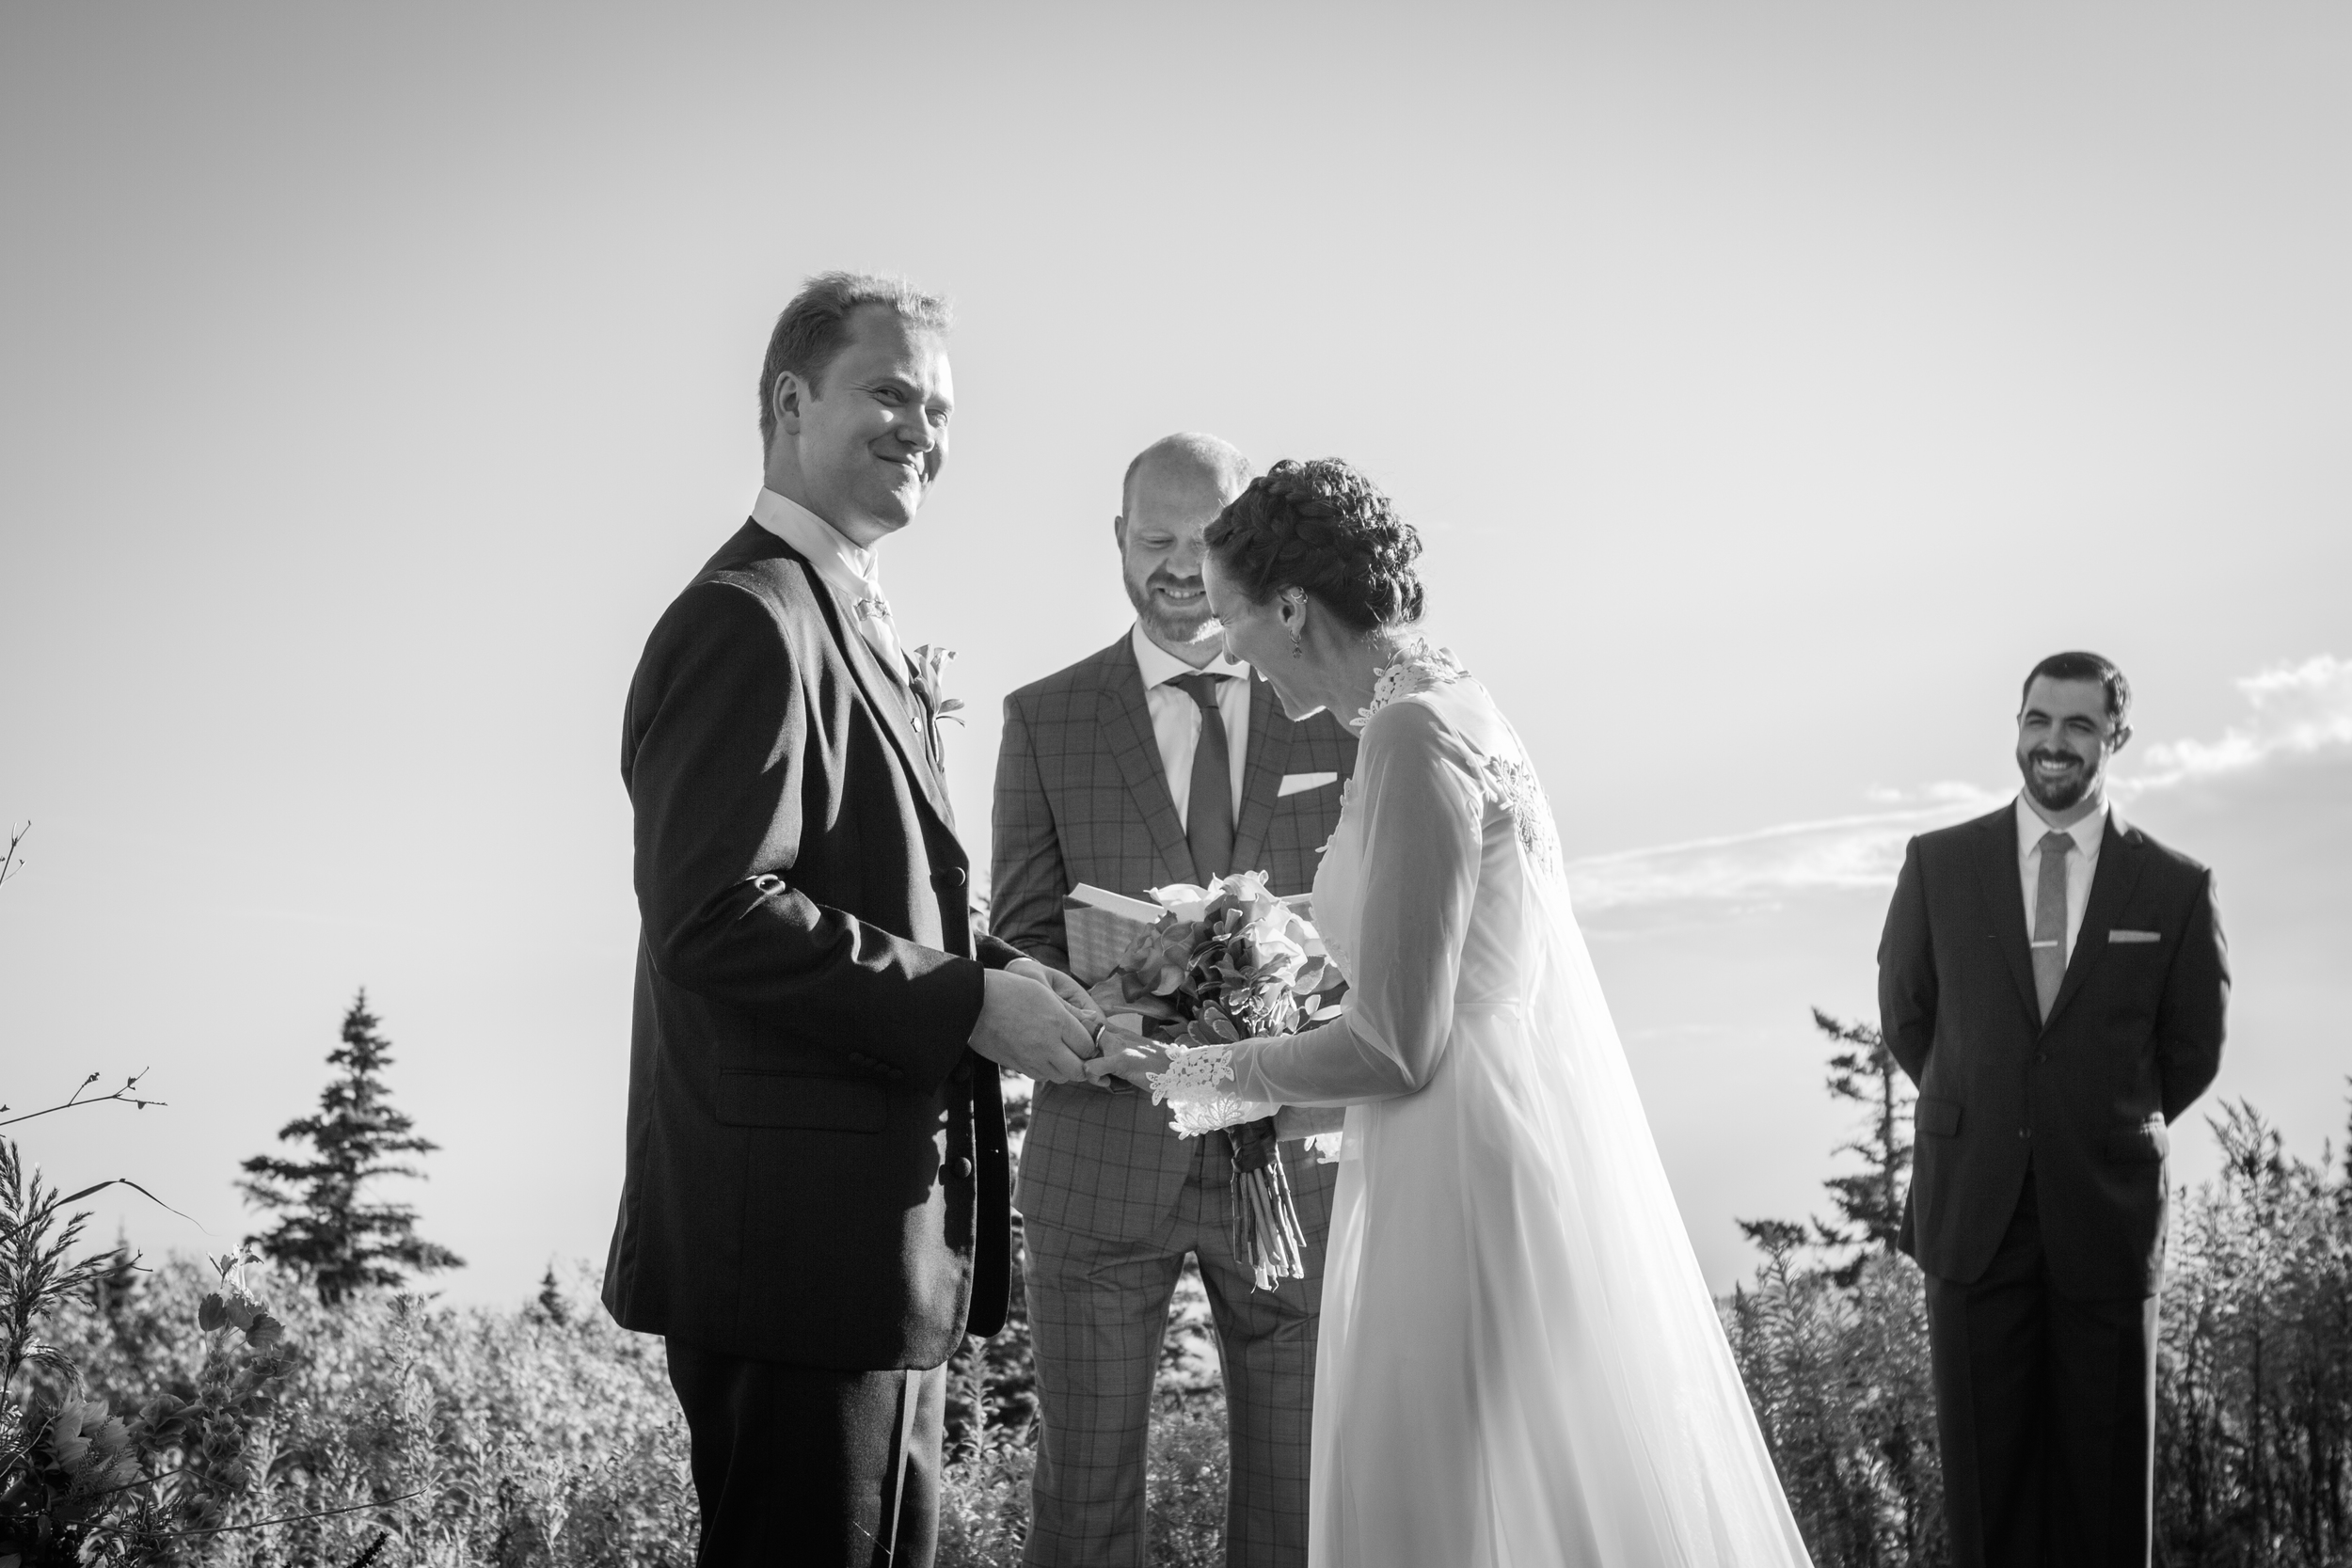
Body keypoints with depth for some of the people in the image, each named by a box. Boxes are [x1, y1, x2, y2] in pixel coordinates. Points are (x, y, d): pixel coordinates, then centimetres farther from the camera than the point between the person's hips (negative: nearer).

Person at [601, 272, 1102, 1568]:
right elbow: (715, 916, -23)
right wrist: (966, 1003, -19)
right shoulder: (749, 621, -14)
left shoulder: (853, 627, 19)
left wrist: (1012, 975, 6)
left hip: (883, 1242, 10)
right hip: (795, 1243, -10)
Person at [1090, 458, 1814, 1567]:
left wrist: (1209, 1073, -2)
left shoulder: (1414, 734, -15)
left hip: (1470, 1194, -9)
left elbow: (1395, 1048, -17)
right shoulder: (1449, 707, 13)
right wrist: (1261, 1079, 21)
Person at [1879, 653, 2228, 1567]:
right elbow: (1905, 1019, 13)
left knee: (2106, 1476, 6)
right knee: (1985, 1475, 5)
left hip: (2106, 1217, 0)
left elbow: (2192, 1053, 11)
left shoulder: (2176, 889, 0)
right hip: (1974, 1213, 1)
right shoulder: (1938, 864, 2)